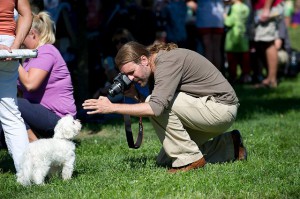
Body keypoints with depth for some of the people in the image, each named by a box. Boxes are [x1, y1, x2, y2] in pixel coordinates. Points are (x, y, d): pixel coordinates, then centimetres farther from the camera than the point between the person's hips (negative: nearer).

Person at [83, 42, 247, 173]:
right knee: (164, 161, 10)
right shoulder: (155, 68, 5)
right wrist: (136, 96, -13)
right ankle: (228, 145, 19)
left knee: (161, 103, -23)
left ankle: (189, 159, -13)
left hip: (222, 109, -10)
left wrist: (112, 107, -32)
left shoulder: (168, 61, -24)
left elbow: (156, 107, -34)